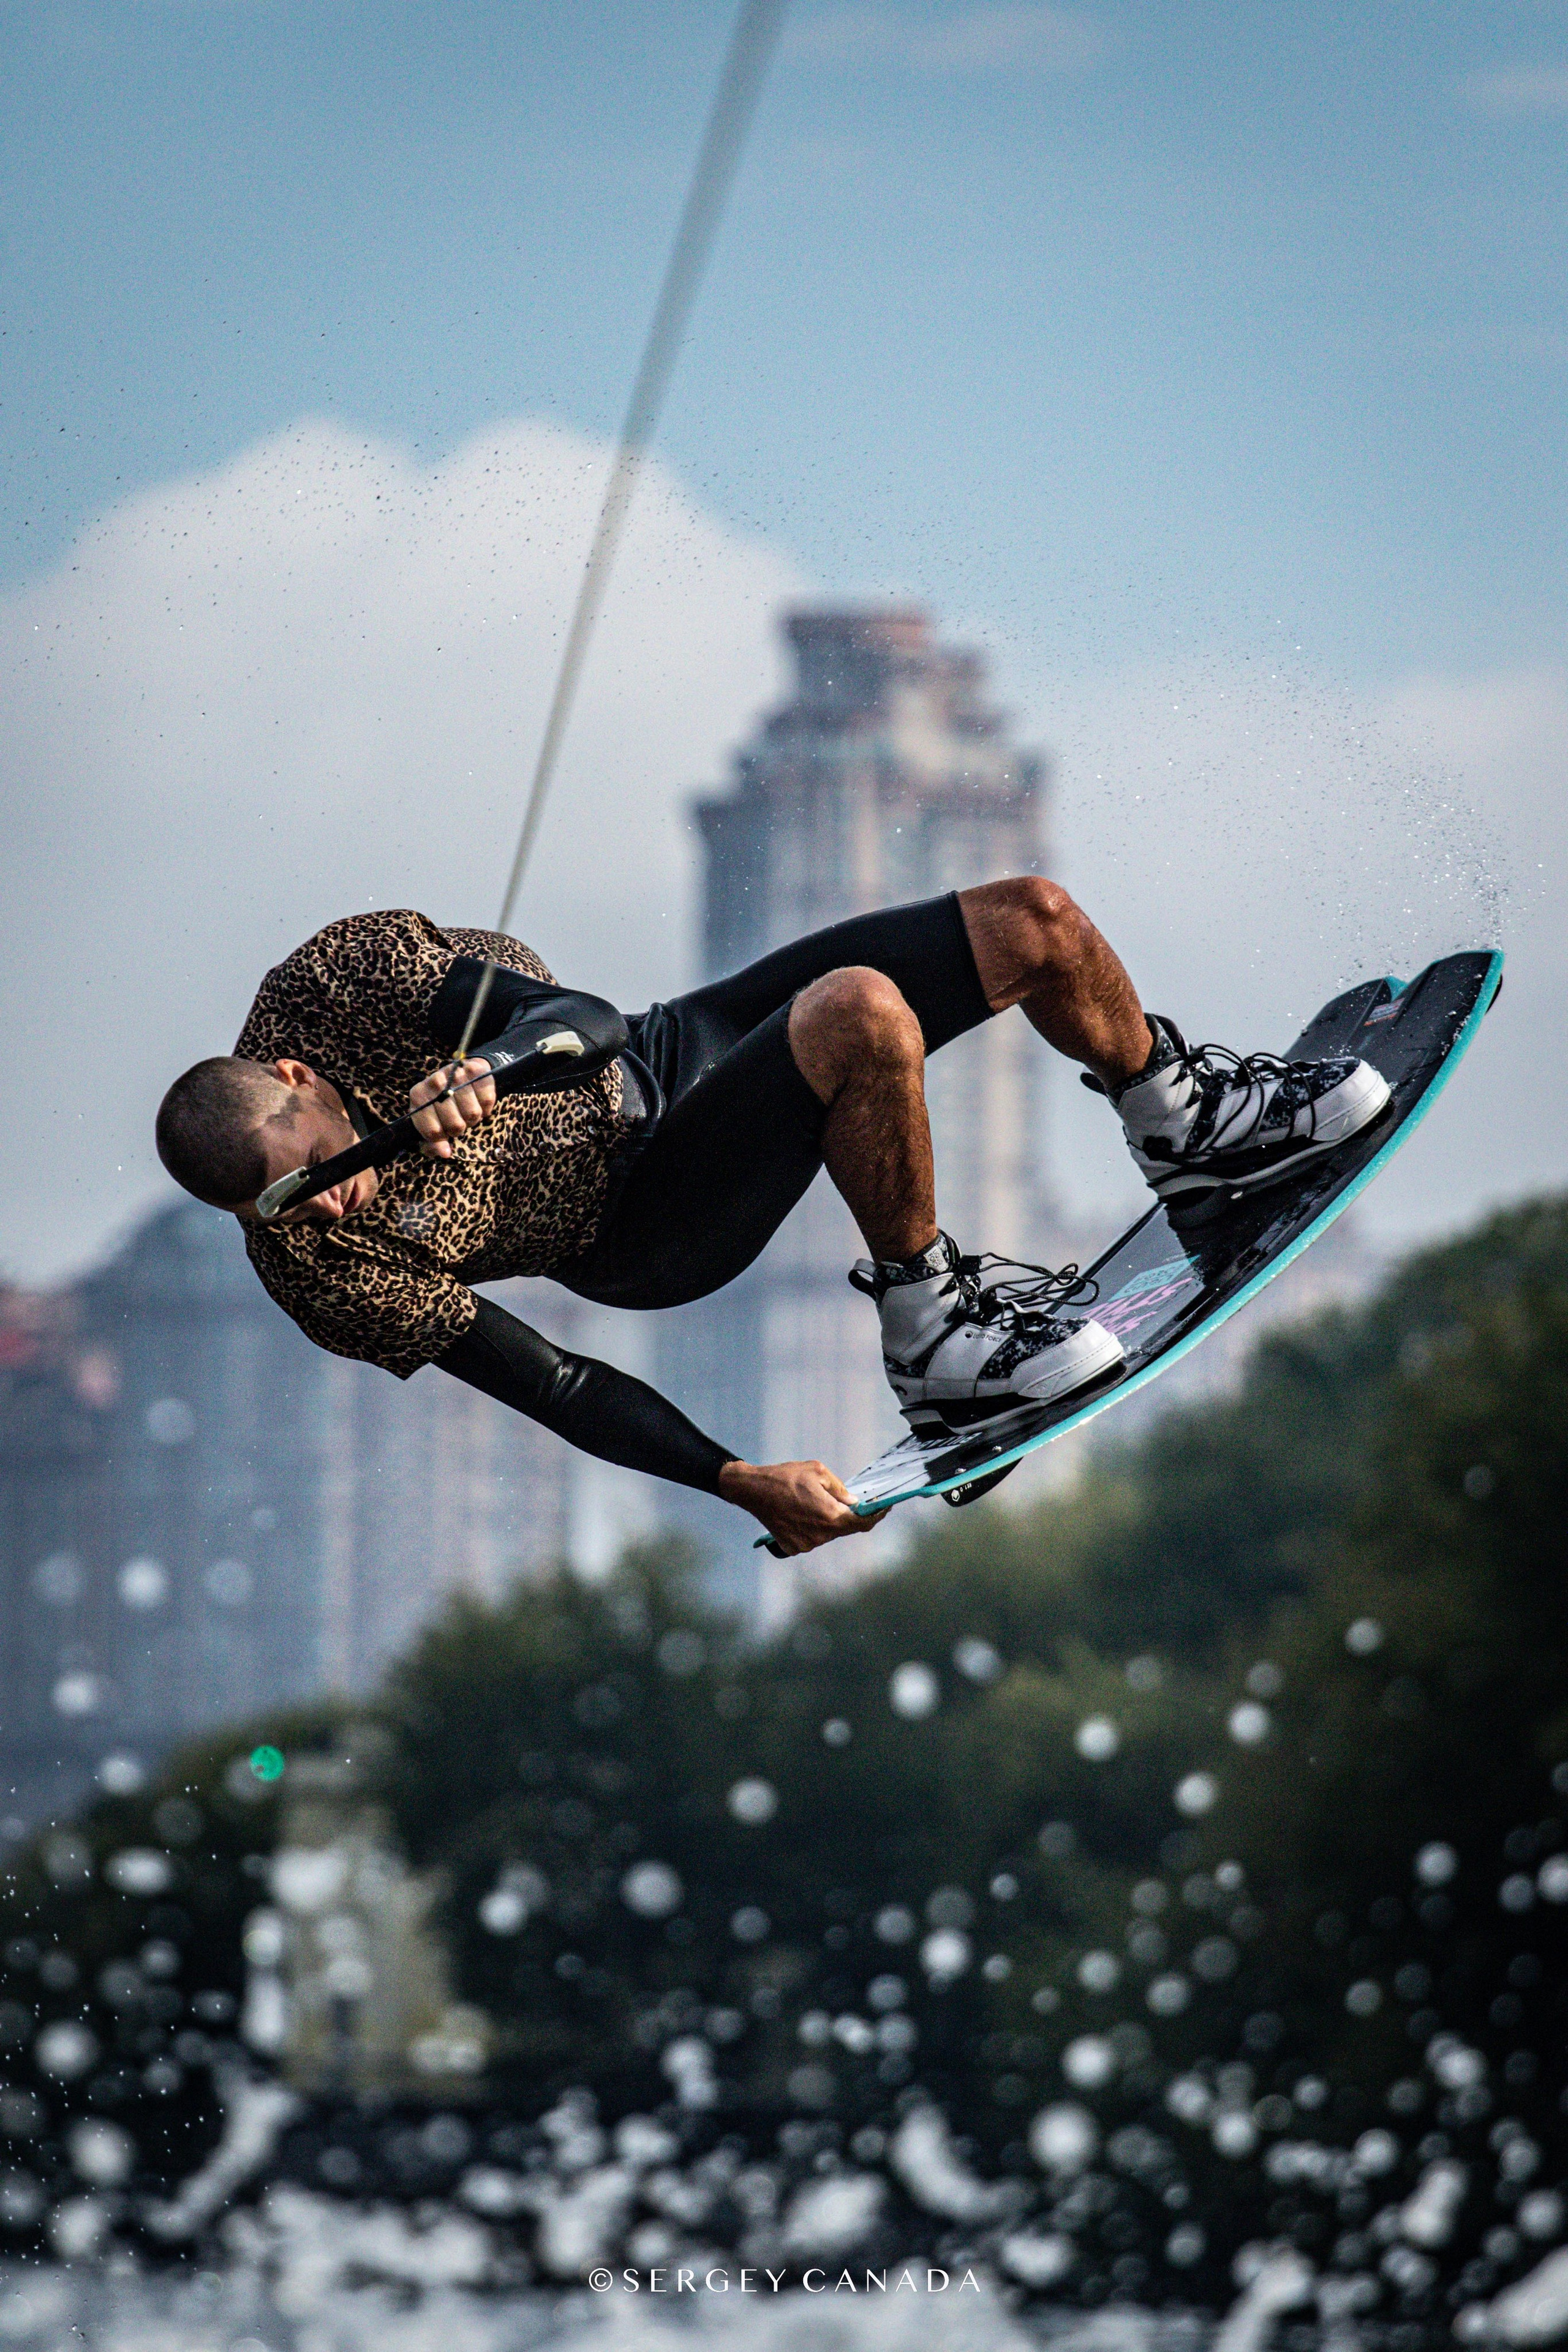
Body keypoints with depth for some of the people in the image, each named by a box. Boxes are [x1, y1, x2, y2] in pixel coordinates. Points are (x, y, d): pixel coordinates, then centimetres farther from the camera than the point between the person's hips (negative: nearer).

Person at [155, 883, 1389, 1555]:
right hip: (646, 1229, -5)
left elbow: (585, 1022, -22)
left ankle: (1191, 1127, 31)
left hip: (665, 1055, 5)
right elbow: (544, 1385, -19)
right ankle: (930, 1323, -17)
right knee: (862, 1014, -35)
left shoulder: (336, 982, -20)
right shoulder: (325, 1271, -25)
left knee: (1037, 922, 1)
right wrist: (735, 1480, -23)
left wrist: (488, 1066, -44)